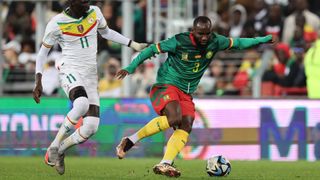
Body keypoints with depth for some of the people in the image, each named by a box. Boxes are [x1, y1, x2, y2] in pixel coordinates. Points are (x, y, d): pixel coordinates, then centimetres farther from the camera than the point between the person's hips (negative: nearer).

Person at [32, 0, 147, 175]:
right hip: (70, 72, -5)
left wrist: (134, 45, 21)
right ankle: (54, 145, -22)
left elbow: (106, 32, 21)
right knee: (82, 104, -37)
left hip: (90, 75, 5)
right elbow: (43, 52, 2)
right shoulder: (57, 24, -10)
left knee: (91, 127, -6)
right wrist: (38, 82, -5)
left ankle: (59, 151, 16)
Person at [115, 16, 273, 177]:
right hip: (166, 85, -6)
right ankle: (130, 141, -18)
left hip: (186, 93, 6)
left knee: (186, 126, -16)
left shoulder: (215, 42, -1)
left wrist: (261, 40, 13)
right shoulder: (179, 41, -16)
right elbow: (152, 49, -9)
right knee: (174, 119, -30)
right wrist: (130, 68, -13)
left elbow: (236, 43, 15)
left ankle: (164, 165, -22)